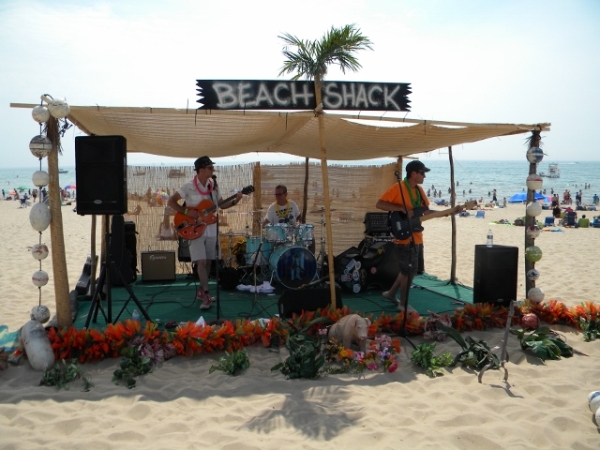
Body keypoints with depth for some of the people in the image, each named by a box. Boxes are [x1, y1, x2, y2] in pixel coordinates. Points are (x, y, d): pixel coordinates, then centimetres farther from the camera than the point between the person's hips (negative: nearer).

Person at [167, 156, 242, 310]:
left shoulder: (213, 186, 3)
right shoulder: (188, 187, -13)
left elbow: (221, 205, 11)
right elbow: (171, 201, -10)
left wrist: (235, 200, -6)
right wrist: (187, 212, -19)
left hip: (211, 229, 5)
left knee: (208, 261, 11)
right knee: (201, 262, -11)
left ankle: (201, 291, 25)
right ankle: (206, 295, -8)